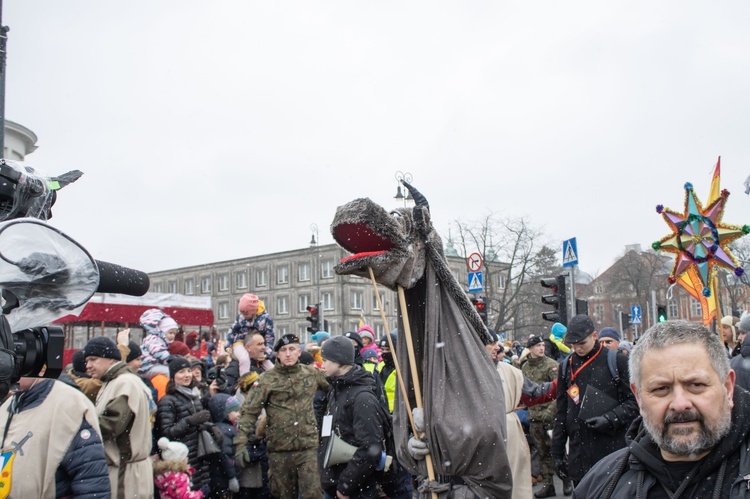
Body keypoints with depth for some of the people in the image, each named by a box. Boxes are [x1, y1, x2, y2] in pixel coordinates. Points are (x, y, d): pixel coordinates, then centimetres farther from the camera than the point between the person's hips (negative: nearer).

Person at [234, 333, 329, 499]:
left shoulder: (312, 373, 3)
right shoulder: (267, 379, -5)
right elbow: (250, 411, -8)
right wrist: (241, 443, -16)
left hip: (308, 446, 1)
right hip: (279, 449, -1)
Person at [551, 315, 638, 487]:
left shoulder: (617, 361, -3)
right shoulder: (566, 366, 10)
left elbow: (634, 402, -1)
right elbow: (561, 412, 13)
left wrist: (610, 419, -16)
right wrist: (557, 452, 11)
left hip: (614, 449, -3)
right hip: (579, 452, 4)